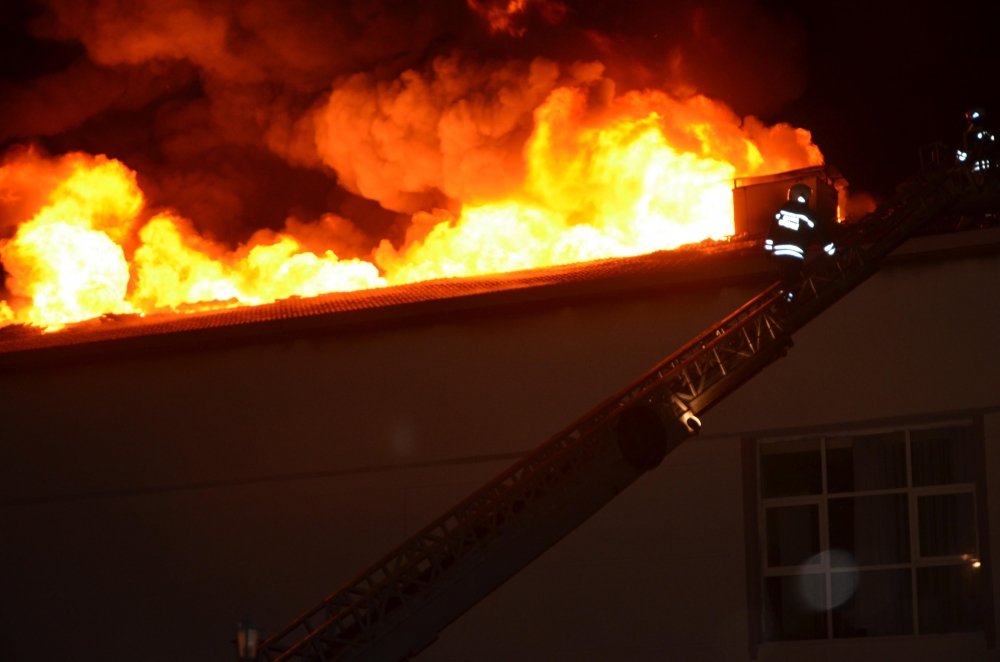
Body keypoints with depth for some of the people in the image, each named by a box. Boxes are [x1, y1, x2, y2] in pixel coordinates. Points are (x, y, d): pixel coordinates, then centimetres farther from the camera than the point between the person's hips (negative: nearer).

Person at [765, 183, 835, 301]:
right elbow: (821, 234, 1)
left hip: (779, 252, 5)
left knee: (785, 279, 19)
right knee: (790, 281, 1)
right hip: (796, 254, -5)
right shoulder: (808, 214, -1)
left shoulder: (782, 210, 12)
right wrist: (831, 252, 7)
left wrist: (768, 249, 22)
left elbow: (773, 230, 15)